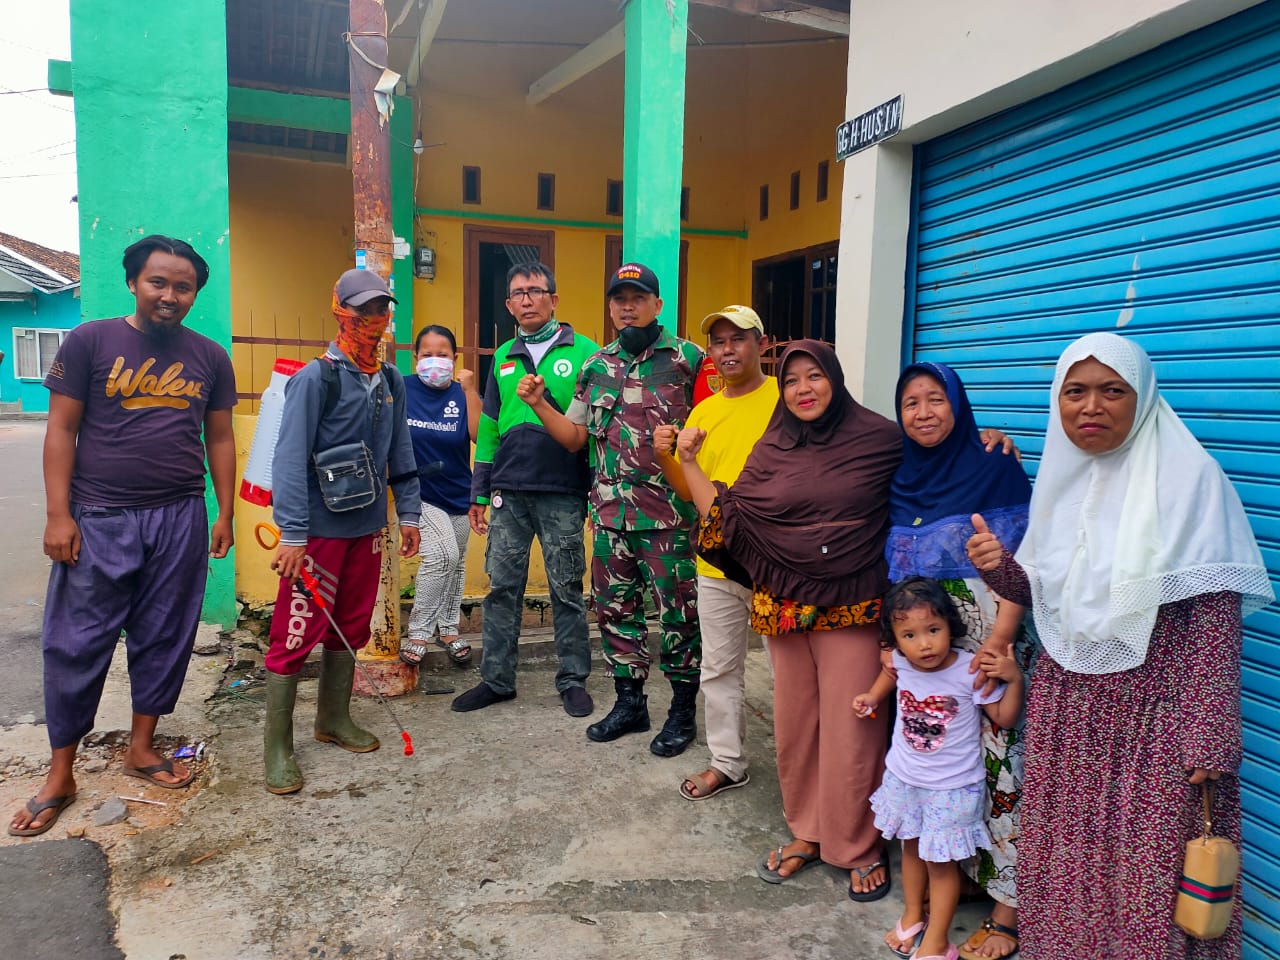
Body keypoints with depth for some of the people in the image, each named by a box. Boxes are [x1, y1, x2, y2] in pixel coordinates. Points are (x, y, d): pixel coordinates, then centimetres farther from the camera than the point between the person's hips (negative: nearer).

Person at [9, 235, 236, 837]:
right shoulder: (91, 341, -1)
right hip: (98, 519, -2)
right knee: (76, 646, 4)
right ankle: (60, 774, 18)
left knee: (164, 640, 10)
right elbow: (62, 429, -2)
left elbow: (219, 439, 11)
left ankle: (141, 748, 28)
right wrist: (58, 514, -8)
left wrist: (225, 514, 7)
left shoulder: (210, 358, 7)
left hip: (180, 520, 2)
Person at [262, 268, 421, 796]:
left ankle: (334, 719, 33)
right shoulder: (316, 378, -12)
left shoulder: (390, 380, 9)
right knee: (296, 633, -3)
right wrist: (291, 534, -21)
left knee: (350, 628, 16)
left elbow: (400, 452, 16)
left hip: (366, 526, 7)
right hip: (319, 529, -7)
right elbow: (290, 458, -17)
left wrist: (408, 513, 13)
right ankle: (277, 747, 9)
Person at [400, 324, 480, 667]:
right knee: (442, 554, -19)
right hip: (418, 493, -3)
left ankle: (448, 628, 36)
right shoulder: (401, 390, -9)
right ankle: (418, 632, -2)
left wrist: (469, 390, -23)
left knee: (456, 563, 15)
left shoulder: (461, 394, -6)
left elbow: (480, 435, -20)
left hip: (458, 494, 3)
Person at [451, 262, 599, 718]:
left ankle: (573, 680, 19)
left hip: (563, 495, -4)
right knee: (502, 587, 9)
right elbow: (488, 428, 16)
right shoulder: (502, 358, 14)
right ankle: (497, 679, 21)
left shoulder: (583, 352, 0)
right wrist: (479, 494, 13)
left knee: (566, 589, 6)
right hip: (508, 492, 4)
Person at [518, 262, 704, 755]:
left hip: (670, 511, -5)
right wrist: (538, 403, 1)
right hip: (610, 511, 5)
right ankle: (630, 702, 30)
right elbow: (575, 438, 14)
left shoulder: (688, 359, -3)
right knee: (614, 608, 13)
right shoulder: (595, 366, 12)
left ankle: (683, 710, 21)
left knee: (679, 611, 4)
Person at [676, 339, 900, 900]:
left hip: (851, 610, -3)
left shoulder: (880, 439, -3)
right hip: (784, 609, 4)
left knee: (850, 730, 1)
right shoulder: (773, 450, 6)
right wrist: (688, 463, 4)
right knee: (794, 725, 13)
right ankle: (807, 831, 32)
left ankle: (860, 847, 22)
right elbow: (725, 517, 6)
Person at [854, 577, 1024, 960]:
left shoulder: (971, 672, -26)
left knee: (941, 861, 9)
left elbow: (1004, 719, -13)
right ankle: (912, 917, 44)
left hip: (952, 788, -4)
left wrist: (1015, 678, -27)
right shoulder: (902, 662, -14)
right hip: (903, 777, 4)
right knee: (911, 847, 23)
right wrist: (872, 697, 1)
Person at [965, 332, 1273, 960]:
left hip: (1152, 720, -5)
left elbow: (1213, 615, -11)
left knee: (1147, 879, 3)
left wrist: (1207, 740, -13)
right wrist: (999, 565, -8)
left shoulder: (1188, 477, -10)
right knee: (1063, 865, 13)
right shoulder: (1061, 477, 6)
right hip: (1063, 712, 5)